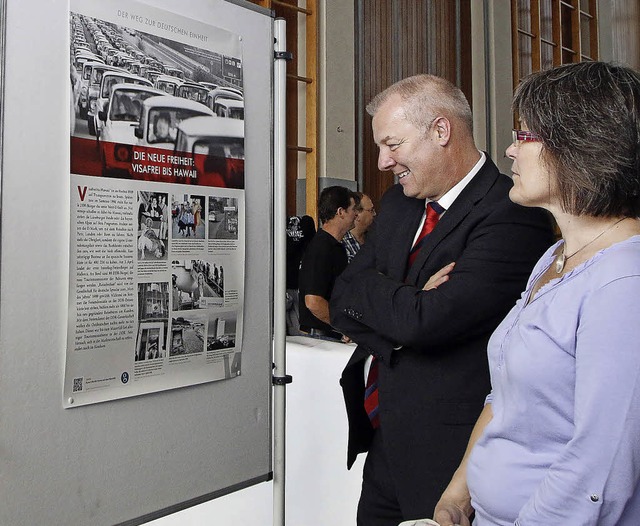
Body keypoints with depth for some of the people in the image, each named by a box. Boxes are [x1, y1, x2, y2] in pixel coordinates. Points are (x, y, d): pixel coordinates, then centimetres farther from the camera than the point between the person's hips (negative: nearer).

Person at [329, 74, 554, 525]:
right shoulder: (398, 203, 8)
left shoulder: (511, 215, -19)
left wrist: (369, 291, -10)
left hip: (445, 452, -7)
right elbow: (343, 298, 3)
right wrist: (406, 303, -15)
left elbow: (425, 321, -28)